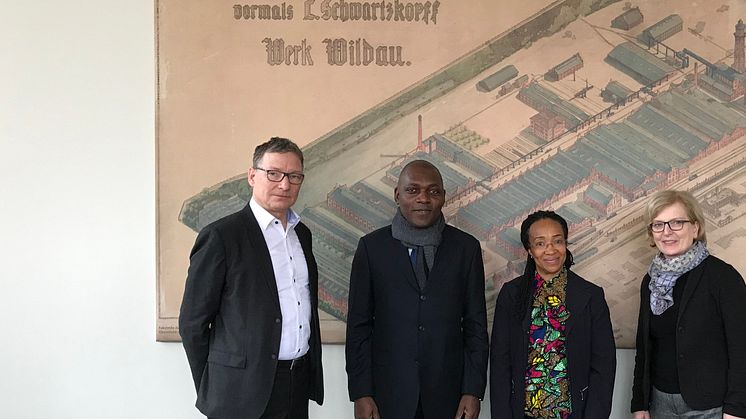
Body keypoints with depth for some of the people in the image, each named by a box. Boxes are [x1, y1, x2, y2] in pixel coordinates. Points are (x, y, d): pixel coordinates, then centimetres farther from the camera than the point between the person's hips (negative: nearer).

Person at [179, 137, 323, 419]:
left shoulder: (302, 234, 10)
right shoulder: (221, 236, -11)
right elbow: (192, 322, -8)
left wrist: (313, 370, 13)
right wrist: (212, 392, -2)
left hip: (300, 383, 6)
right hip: (245, 393, -6)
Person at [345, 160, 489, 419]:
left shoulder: (466, 248, 3)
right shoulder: (372, 247, 0)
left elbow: (476, 324, 4)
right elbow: (358, 325, 0)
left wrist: (473, 390, -1)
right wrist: (360, 393, -3)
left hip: (447, 394, 1)